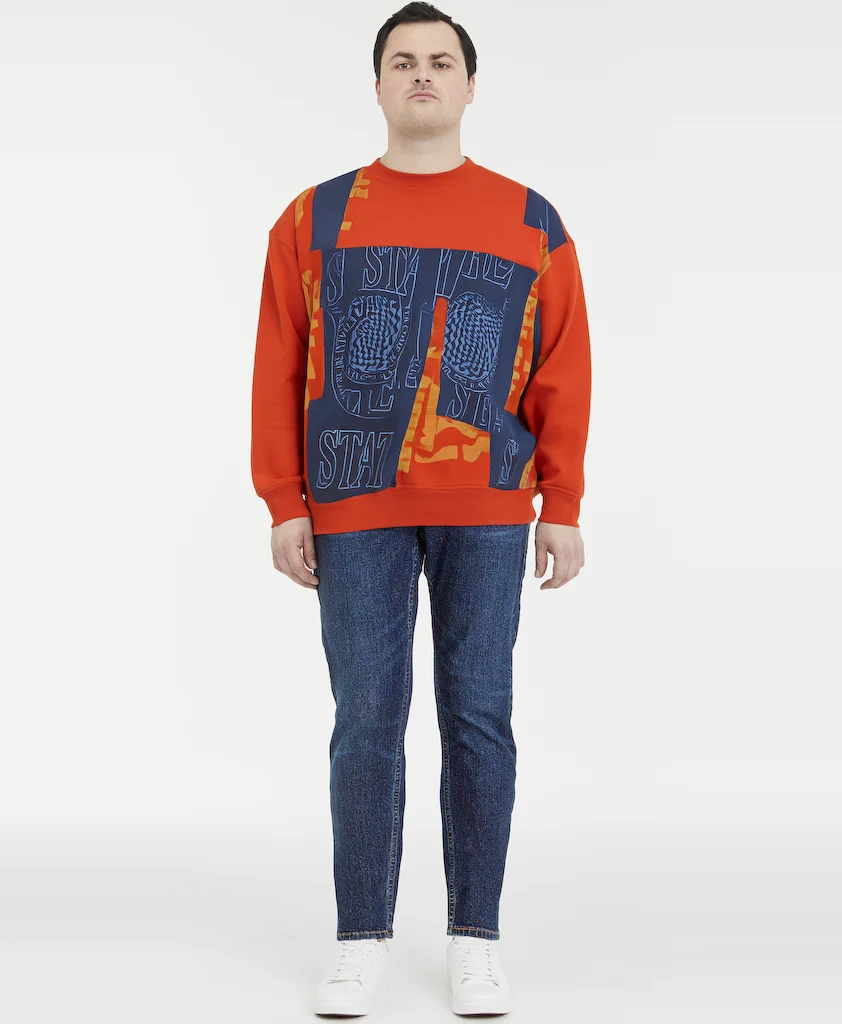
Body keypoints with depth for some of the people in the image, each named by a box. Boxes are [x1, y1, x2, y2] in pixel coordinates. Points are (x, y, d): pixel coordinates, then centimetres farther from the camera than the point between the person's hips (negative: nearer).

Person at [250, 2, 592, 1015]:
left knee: (476, 716, 3)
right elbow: (277, 372, 5)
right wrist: (284, 507, -1)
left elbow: (563, 375, 5)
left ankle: (475, 941, 14)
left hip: (487, 511, 0)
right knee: (366, 721, 2)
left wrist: (562, 508, 0)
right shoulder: (314, 218, 8)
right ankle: (361, 940, 14)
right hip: (355, 511, 0)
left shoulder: (530, 224, 8)